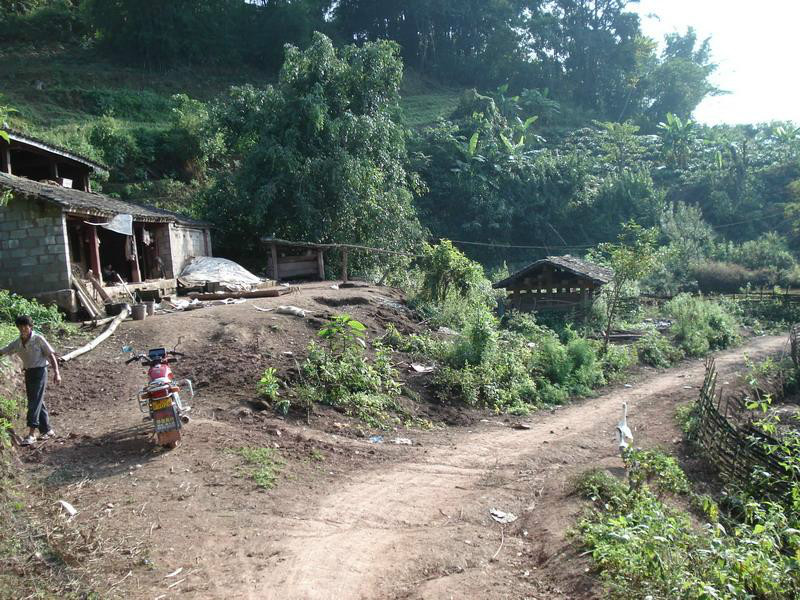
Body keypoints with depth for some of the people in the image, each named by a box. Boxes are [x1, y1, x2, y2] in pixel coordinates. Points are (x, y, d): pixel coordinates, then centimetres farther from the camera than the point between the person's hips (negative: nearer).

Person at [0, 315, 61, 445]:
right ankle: (47, 430, 23)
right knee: (38, 403, 11)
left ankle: (31, 434, -13)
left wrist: (56, 372, -16)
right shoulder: (17, 343, 6)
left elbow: (51, 355, -9)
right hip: (28, 373, 6)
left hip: (39, 372, -6)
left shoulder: (38, 339, -9)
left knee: (34, 402, -11)